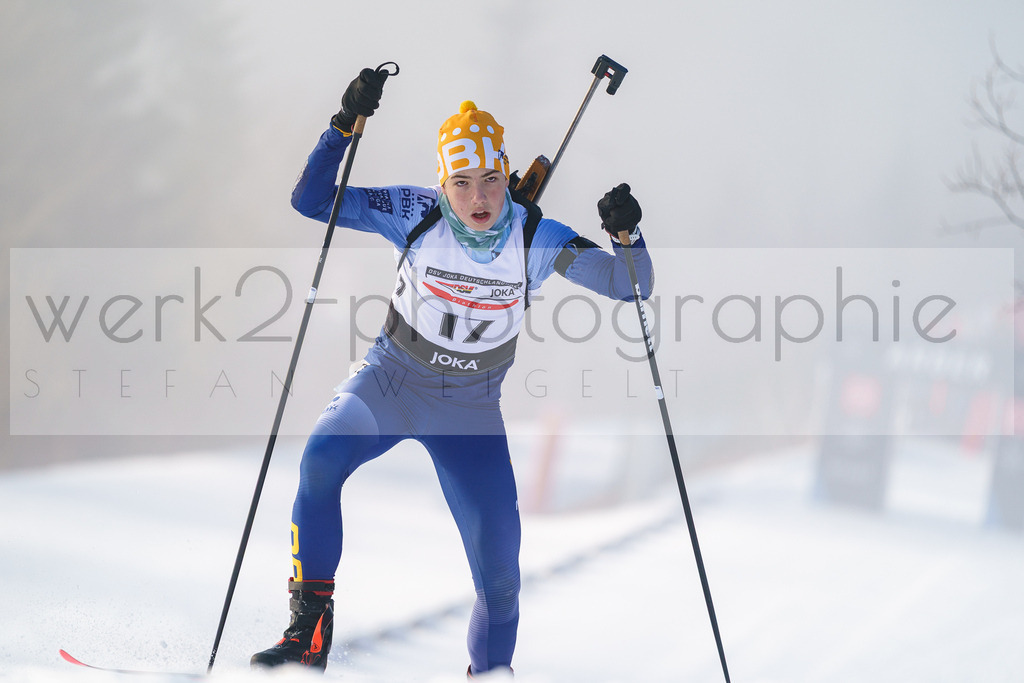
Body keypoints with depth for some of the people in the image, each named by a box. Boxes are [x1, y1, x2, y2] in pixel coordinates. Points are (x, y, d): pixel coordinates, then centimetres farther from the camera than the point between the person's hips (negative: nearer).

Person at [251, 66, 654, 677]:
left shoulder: (536, 238, -13)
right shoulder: (417, 215, -16)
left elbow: (630, 286, -8)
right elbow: (312, 200, -17)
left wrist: (626, 235, -29)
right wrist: (345, 126, -29)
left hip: (472, 412, 1)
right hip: (390, 382, -1)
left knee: (500, 573, -5)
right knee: (322, 457, -32)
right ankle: (309, 632, -23)